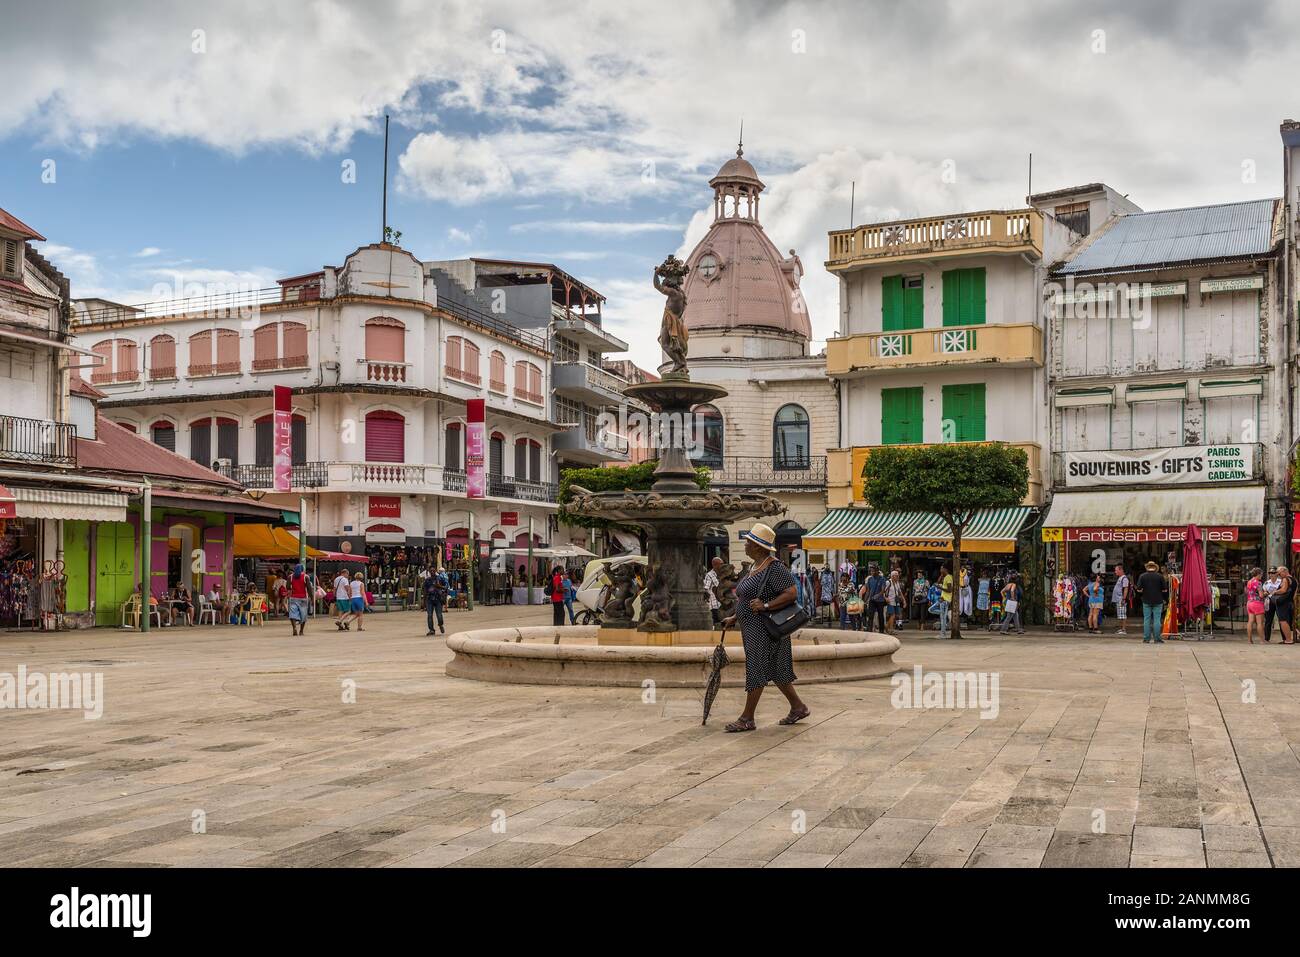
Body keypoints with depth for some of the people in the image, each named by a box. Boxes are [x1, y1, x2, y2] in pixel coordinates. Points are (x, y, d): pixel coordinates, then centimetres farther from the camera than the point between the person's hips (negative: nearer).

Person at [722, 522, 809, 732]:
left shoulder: (774, 568, -16)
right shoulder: (756, 567, 15)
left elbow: (791, 593, -21)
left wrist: (765, 606, -25)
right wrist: (735, 618, 19)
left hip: (764, 628, -10)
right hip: (753, 627, 10)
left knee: (756, 669, -5)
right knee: (776, 670, 14)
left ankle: (747, 718, 1)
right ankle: (798, 707, 24)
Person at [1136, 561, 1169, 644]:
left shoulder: (1142, 576, -3)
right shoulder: (1160, 576, -5)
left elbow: (1139, 590, -5)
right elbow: (1165, 590, -3)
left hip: (1146, 601, 1)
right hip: (1158, 601, -1)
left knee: (1147, 620, 6)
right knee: (1157, 620, 3)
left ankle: (1146, 639, 5)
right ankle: (1157, 639, 2)